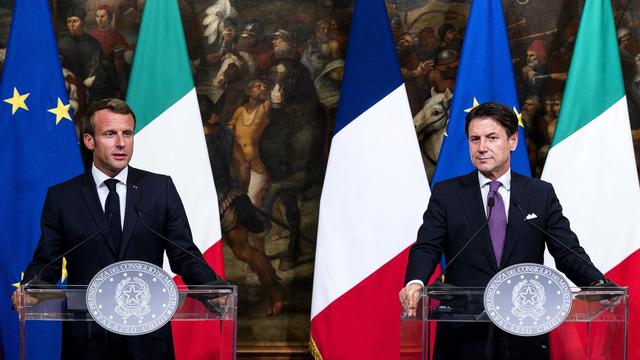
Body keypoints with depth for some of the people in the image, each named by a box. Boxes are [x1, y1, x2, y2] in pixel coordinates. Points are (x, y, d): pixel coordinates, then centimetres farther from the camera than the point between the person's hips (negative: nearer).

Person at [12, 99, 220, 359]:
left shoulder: (161, 188, 6)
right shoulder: (61, 197, 5)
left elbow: (184, 255, 3)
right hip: (87, 338, 0)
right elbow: (46, 262, 4)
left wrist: (213, 289, -16)